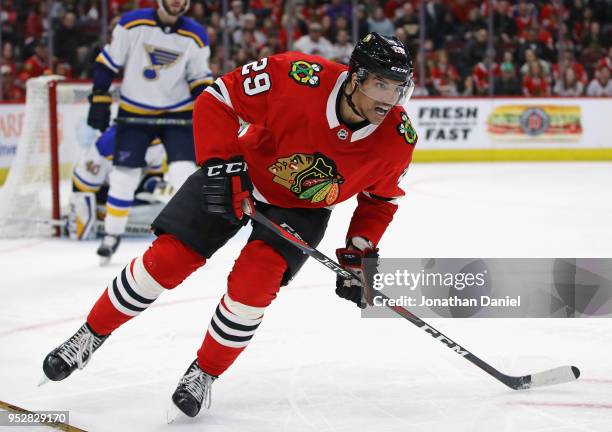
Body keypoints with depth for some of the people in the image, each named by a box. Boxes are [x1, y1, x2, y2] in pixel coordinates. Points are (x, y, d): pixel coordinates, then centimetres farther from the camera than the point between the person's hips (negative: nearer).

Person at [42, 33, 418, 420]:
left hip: (302, 209, 1)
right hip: (244, 175, -1)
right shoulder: (299, 79, -34)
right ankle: (92, 335, 17)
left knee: (253, 283, -19)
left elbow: (381, 199, -2)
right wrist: (220, 165, -28)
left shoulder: (398, 139, -22)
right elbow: (218, 98, -22)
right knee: (167, 258, -4)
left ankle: (204, 374, 5)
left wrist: (359, 254, -9)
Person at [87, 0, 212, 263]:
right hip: (134, 112, 0)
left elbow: (200, 76, 5)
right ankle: (112, 236, 18)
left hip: (177, 112, 1)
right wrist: (99, 100, -9)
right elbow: (108, 61, -5)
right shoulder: (132, 24, -12)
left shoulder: (195, 36, -6)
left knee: (183, 173, -12)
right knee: (124, 176, 0)